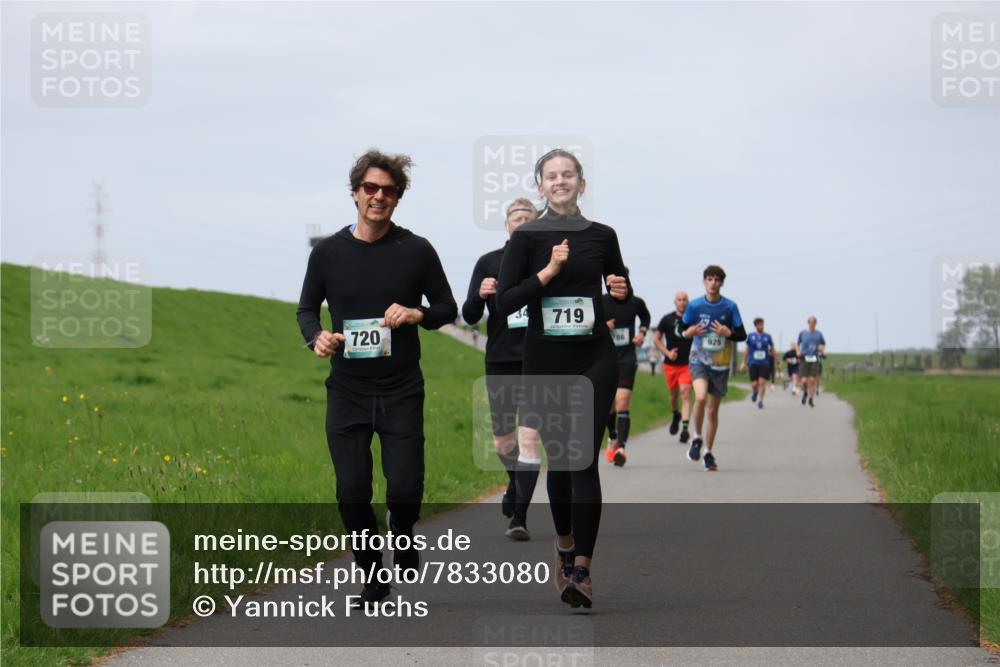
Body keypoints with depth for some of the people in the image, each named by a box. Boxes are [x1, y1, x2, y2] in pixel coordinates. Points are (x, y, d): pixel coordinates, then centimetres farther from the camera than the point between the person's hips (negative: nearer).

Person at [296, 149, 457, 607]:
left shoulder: (416, 251, -1)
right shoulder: (328, 252, 3)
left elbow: (447, 308, 7)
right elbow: (307, 308, 13)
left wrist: (417, 315, -14)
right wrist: (316, 338, -8)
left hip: (401, 393, -1)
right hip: (346, 393, 1)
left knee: (405, 488, -8)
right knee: (352, 493, -3)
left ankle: (402, 534, 27)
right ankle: (372, 579, 18)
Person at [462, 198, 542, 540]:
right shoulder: (489, 262, 5)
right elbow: (469, 316, 1)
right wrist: (480, 295, -20)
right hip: (501, 360, 2)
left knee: (529, 437, -12)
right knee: (503, 441, 10)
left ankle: (519, 516, -11)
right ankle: (516, 483, 43)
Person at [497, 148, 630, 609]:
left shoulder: (602, 236, 4)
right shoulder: (527, 237, -3)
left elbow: (621, 290, 18)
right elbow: (505, 303, -10)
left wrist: (622, 291, -5)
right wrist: (549, 270, -20)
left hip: (594, 360, 0)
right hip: (545, 362, 0)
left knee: (584, 459, -12)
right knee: (557, 459, 11)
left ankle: (581, 570, -16)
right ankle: (565, 548, 35)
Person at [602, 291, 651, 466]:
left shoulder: (636, 302, 2)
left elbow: (645, 317, 24)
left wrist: (642, 333, 6)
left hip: (627, 359, -1)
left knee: (622, 404, -15)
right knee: (608, 406, 10)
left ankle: (621, 448, -22)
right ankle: (613, 439, 37)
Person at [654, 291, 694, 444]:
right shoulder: (667, 319, 3)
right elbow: (656, 339, 9)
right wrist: (667, 353, -5)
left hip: (688, 364, -2)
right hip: (671, 364, 2)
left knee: (685, 394, -15)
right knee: (674, 394, 13)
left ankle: (685, 427, -22)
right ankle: (676, 415, 44)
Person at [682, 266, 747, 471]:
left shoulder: (730, 307, -2)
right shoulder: (695, 306, -1)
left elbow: (742, 335, 3)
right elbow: (682, 330, 8)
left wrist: (728, 333, -18)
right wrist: (690, 333, -16)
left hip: (721, 365, 1)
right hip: (699, 361, -1)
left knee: (713, 410, 7)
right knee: (700, 398, -26)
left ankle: (708, 452, 20)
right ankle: (697, 438, -4)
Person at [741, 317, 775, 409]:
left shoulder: (767, 337, 4)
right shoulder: (751, 336, 4)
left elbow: (772, 349, 15)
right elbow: (747, 350, 11)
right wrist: (744, 362, 11)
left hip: (764, 363, 0)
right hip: (753, 363, 0)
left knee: (762, 382, -11)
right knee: (754, 384, -4)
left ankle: (760, 401, 1)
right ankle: (755, 392, 32)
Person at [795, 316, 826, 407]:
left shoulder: (819, 334, 6)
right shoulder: (802, 333, 4)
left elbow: (823, 344, 21)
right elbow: (797, 344, 15)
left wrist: (822, 351, 3)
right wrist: (798, 352, -2)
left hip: (815, 359, 1)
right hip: (805, 359, -1)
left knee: (813, 380, -4)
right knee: (804, 380, -9)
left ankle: (811, 399, 8)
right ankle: (805, 393, 23)